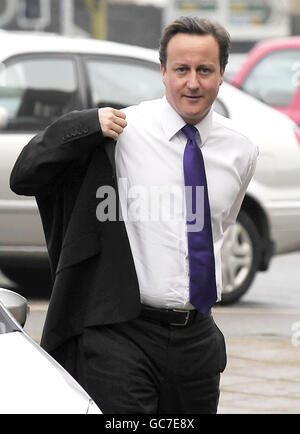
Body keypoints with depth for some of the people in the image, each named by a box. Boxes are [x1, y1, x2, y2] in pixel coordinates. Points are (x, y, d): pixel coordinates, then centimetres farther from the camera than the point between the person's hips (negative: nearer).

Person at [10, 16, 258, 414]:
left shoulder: (241, 151, 8)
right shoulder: (121, 132, -6)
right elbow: (24, 177, -7)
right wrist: (87, 126, -19)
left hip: (197, 336, 5)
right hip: (121, 335, -5)